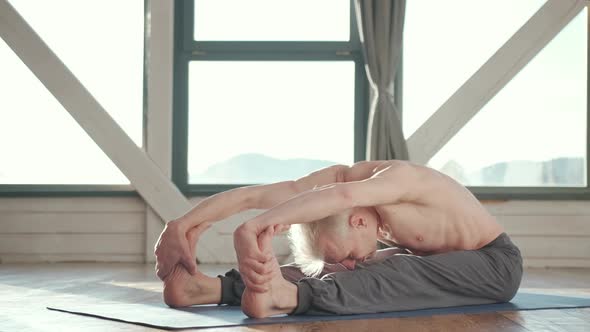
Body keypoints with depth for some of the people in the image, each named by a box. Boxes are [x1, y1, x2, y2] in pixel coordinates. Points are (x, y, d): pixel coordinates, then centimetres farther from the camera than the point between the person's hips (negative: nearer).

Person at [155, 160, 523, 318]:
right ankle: (211, 287, -30)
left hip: (495, 264, -7)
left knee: (401, 274, -36)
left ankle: (288, 295, -58)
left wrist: (255, 227, -67)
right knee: (329, 271, -13)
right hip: (435, 260, 7)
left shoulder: (403, 178, -35)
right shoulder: (340, 176, -15)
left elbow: (342, 196, -56)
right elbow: (252, 195, -21)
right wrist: (184, 223, -34)